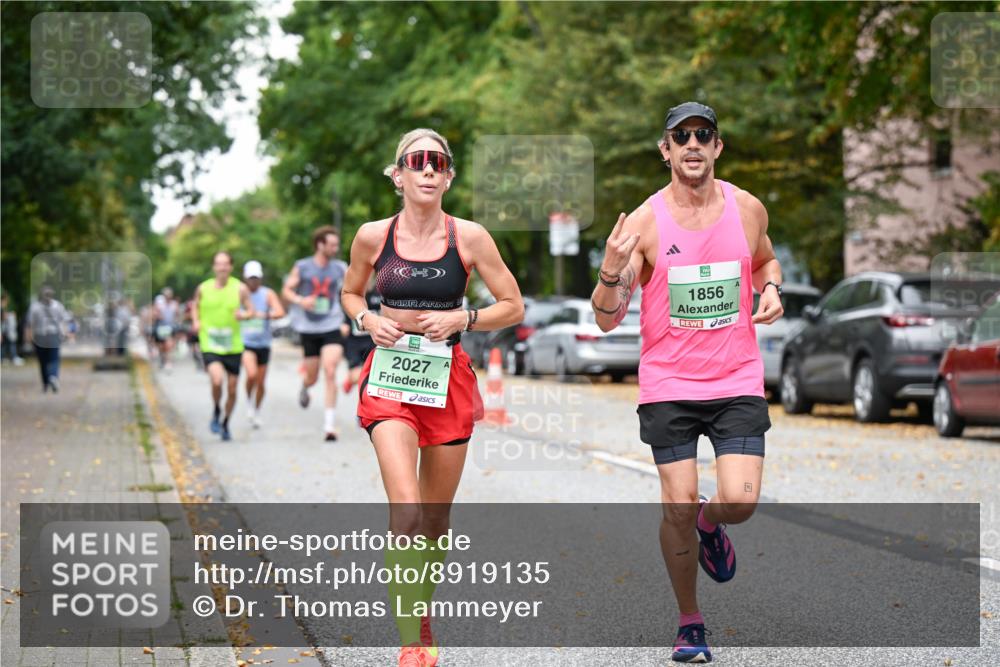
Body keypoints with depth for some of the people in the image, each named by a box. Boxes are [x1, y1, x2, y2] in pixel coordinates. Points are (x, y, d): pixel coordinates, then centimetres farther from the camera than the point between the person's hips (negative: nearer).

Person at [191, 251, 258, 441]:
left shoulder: (240, 289, -2)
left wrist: (243, 315, -19)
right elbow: (195, 307, 16)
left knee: (232, 389, 7)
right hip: (210, 345, -1)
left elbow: (252, 311, 3)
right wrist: (196, 321, -3)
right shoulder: (203, 289, 0)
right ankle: (216, 412, 5)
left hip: (233, 346, 1)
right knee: (216, 380, -25)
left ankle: (225, 423, 31)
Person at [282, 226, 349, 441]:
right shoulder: (302, 267, 0)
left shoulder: (340, 268, 5)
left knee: (330, 372, -16)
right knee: (312, 378, 7)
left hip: (331, 327, 0)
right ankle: (304, 387, 48)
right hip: (308, 328, 0)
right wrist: (300, 300, -17)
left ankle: (330, 424, -14)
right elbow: (286, 290, 2)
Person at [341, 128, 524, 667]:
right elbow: (350, 292, 17)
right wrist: (368, 320, -4)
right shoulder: (373, 236, -1)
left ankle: (422, 619, 35)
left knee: (436, 516, 12)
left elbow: (512, 307, 4)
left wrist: (460, 319, -11)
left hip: (448, 379, 1)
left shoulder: (469, 237, -3)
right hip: (389, 379, -1)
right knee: (405, 508, -18)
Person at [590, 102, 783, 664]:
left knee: (741, 501, -12)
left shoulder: (748, 208, 1)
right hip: (668, 385, -1)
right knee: (678, 507, -3)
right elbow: (608, 319, -7)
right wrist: (612, 272, -27)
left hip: (737, 382, 2)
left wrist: (772, 290, 1)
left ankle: (710, 524, 26)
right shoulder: (644, 222, -7)